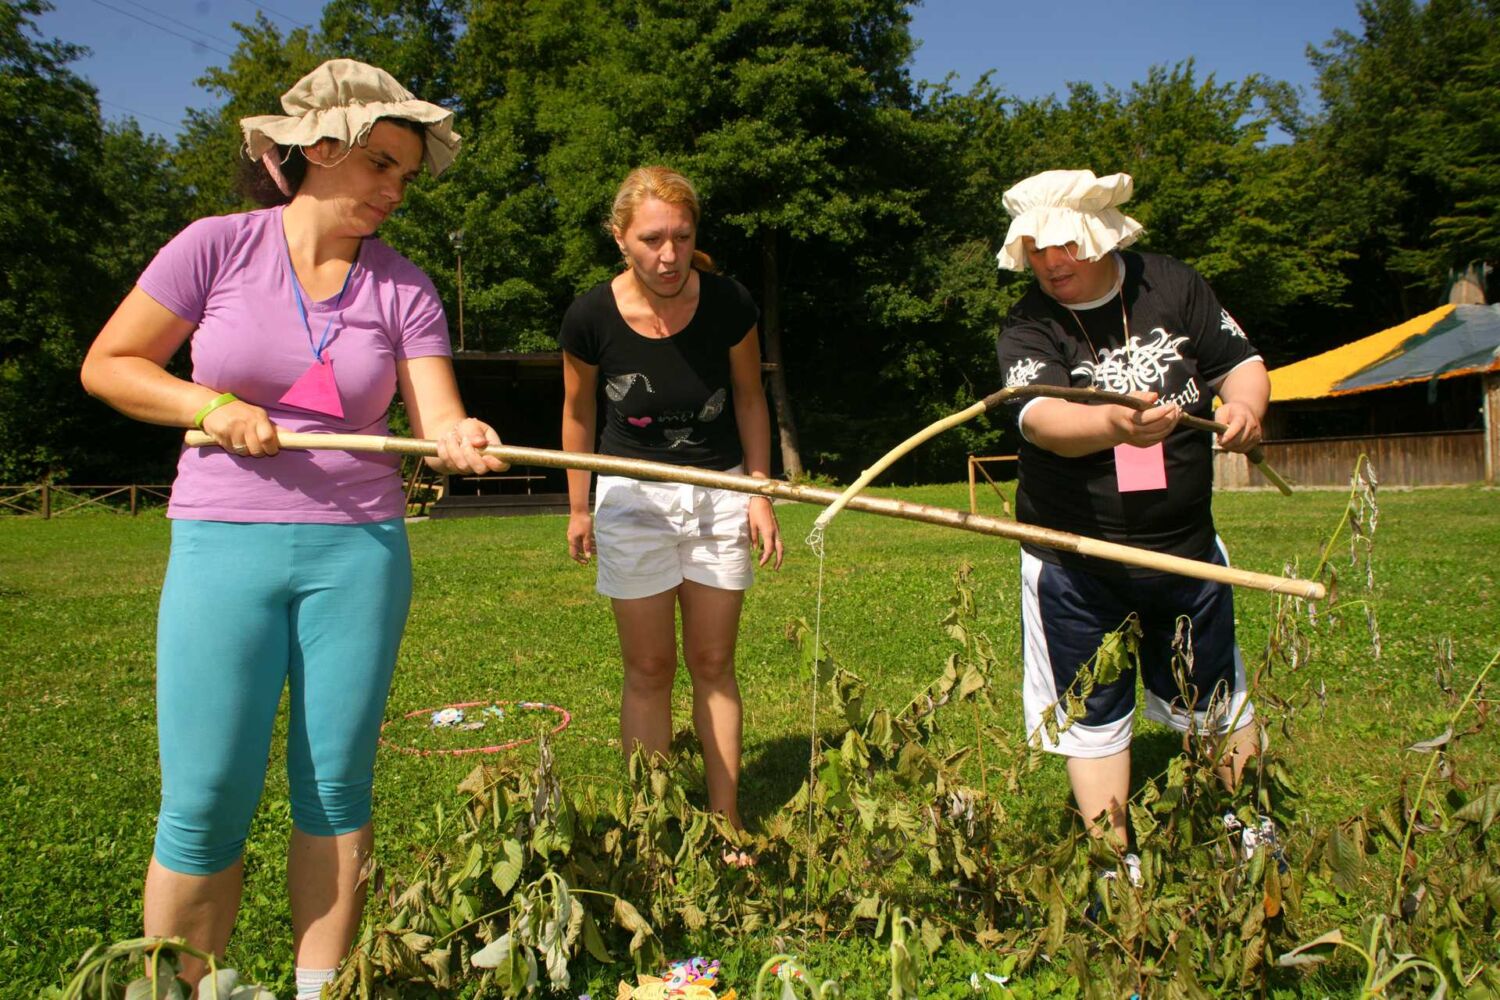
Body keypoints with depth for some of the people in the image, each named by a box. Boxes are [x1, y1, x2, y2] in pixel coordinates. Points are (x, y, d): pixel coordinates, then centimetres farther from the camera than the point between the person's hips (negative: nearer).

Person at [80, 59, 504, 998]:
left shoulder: (403, 286, 4)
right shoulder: (218, 247, 0)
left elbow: (438, 415, -6)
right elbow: (108, 365, 5)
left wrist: (461, 438, -29)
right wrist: (213, 406, -11)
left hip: (359, 550, 2)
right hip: (224, 544, -1)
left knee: (338, 792, 7)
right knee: (205, 807, 0)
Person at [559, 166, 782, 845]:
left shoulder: (727, 303, -16)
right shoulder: (592, 316, -16)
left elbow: (749, 398, 1)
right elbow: (578, 413, 1)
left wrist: (761, 492, -2)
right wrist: (578, 508, 8)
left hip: (719, 491, 1)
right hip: (632, 495, -1)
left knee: (712, 664, 8)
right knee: (649, 670, 5)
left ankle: (726, 823, 18)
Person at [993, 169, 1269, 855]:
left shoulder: (1172, 285, -3)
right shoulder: (1027, 328, -12)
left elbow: (1241, 363, 4)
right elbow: (1043, 418, -30)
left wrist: (1243, 406, -19)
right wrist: (1116, 425, -51)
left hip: (1184, 542, 2)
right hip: (1074, 560, -2)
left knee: (1215, 701, 18)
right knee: (1091, 716, 8)